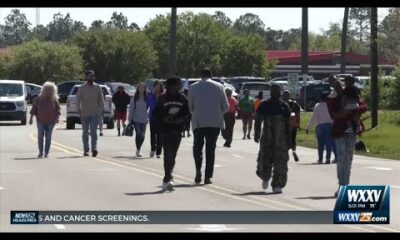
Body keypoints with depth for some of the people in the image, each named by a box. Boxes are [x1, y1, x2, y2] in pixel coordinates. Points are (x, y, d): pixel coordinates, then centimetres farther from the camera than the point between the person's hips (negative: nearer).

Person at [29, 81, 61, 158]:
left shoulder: (54, 99, 1)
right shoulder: (39, 98, -1)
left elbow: (58, 109, 6)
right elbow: (34, 109, 3)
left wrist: (57, 117, -6)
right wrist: (31, 118, 0)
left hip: (50, 122, 1)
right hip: (40, 121, -1)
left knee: (48, 137, 2)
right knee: (40, 137, -6)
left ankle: (46, 153, 9)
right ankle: (40, 153, 2)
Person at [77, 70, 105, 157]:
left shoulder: (97, 87, 5)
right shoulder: (81, 88, 2)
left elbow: (101, 99, 7)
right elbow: (78, 100, 2)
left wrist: (101, 109, -3)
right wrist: (79, 110, -8)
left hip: (95, 113, -1)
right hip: (84, 113, 1)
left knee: (93, 131, -14)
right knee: (85, 132, 7)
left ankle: (94, 148, -21)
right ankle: (86, 150, 15)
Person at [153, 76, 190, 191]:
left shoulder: (182, 99, 7)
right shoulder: (162, 98, 1)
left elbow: (188, 113, 10)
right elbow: (155, 114, 3)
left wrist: (182, 119, -9)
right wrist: (164, 119, -14)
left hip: (177, 130, 3)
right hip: (165, 130, -3)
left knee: (172, 155, 7)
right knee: (168, 154, -11)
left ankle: (167, 179, 19)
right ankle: (168, 179, -15)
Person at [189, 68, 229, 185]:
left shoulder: (194, 87, 0)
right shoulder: (218, 87, 1)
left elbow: (190, 106, 4)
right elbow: (225, 106, 2)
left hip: (198, 122, 0)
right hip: (215, 122, 0)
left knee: (197, 145, 11)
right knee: (211, 148, 6)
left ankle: (198, 170, -13)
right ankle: (208, 176, 2)